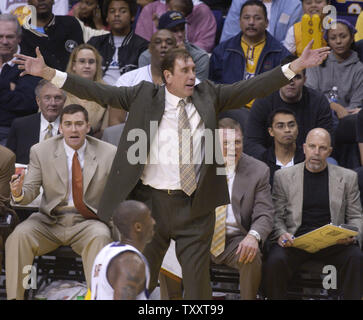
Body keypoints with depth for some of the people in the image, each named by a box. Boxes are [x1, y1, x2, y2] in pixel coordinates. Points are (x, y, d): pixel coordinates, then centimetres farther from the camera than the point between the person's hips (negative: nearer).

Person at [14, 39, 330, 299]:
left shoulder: (208, 95, 7)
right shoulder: (144, 96, 2)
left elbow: (252, 87, 2)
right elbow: (99, 92, -4)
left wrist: (297, 66, -7)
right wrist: (47, 73, -12)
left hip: (196, 206, 1)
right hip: (150, 202, -1)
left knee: (198, 279, 5)